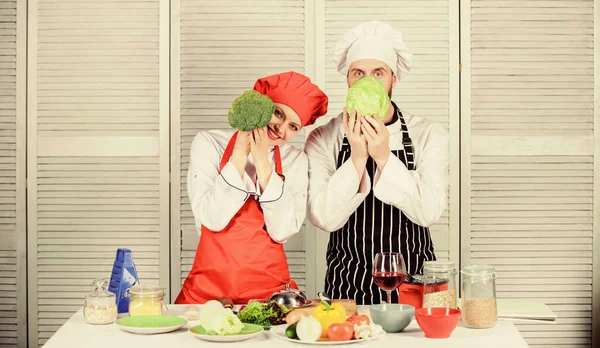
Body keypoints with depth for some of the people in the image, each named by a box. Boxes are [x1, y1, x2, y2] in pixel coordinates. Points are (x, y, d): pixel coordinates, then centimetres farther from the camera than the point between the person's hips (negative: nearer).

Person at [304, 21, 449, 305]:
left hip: (413, 282, 1)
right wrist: (357, 158, -20)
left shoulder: (428, 135, 0)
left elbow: (430, 211, -11)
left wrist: (384, 158, -20)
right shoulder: (323, 140, -1)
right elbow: (323, 217, -10)